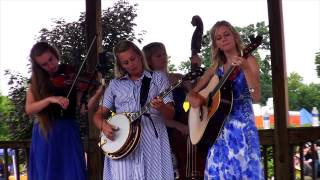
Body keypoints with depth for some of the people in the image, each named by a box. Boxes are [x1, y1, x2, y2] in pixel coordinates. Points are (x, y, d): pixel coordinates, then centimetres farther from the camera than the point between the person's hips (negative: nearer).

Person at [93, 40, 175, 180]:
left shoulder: (159, 78, 9)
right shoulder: (115, 84, 14)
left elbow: (170, 115, 2)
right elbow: (98, 115, 14)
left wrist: (161, 107, -20)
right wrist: (103, 125, -8)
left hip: (152, 141, -1)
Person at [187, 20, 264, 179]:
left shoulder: (248, 61, 1)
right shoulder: (215, 68, 12)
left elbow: (256, 97, -12)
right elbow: (192, 93, 16)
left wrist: (246, 69, -24)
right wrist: (193, 98, -7)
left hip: (242, 125, -4)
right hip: (218, 128, 4)